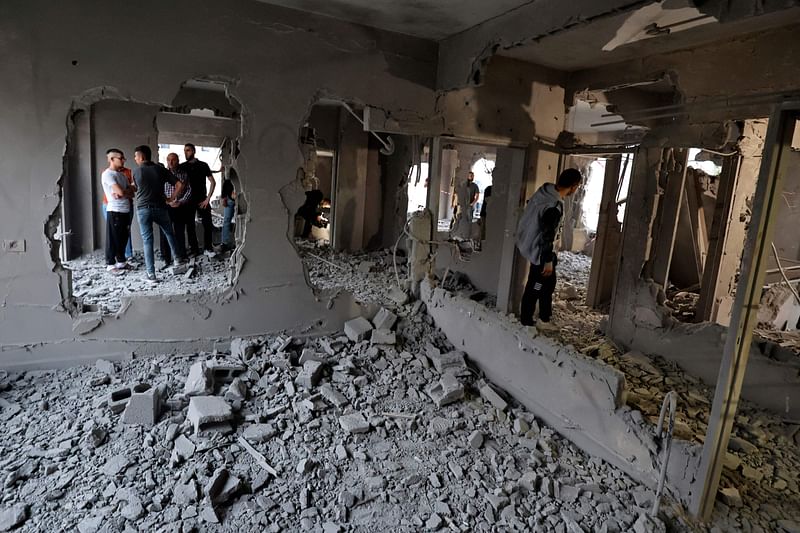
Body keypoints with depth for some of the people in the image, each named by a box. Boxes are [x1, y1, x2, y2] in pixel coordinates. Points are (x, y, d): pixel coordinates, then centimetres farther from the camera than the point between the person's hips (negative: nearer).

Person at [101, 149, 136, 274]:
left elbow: (132, 191, 10)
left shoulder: (122, 175, 16)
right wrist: (129, 190, 2)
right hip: (114, 210, -7)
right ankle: (110, 264, 8)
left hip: (125, 210, 7)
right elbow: (121, 192, -18)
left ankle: (121, 261, 24)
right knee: (113, 238, -1)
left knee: (124, 237, 13)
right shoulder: (107, 174, -9)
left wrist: (124, 193, -9)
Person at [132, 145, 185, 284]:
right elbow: (180, 185, -5)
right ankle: (177, 258, 28)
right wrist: (172, 198, 5)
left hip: (143, 209, -1)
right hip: (160, 208, 1)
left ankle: (151, 274, -1)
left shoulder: (136, 172, 0)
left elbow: (138, 189, 13)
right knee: (169, 233, 23)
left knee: (147, 241, 1)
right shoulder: (161, 170, 0)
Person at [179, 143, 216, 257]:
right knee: (190, 226, 2)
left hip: (202, 200, -1)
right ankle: (194, 250, 9)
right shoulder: (181, 166, 6)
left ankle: (208, 248, 6)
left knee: (207, 224, -5)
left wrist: (208, 199, -7)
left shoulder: (203, 165, 2)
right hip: (188, 201, 2)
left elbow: (213, 182, 0)